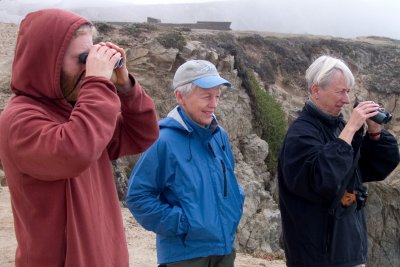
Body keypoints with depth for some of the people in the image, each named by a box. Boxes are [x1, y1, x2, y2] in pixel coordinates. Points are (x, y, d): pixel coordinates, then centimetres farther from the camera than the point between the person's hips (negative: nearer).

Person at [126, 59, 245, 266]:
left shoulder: (220, 136, 4)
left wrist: (234, 209, 6)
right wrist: (180, 223, -17)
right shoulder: (164, 141, -16)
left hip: (225, 249, 7)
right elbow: (137, 196, -16)